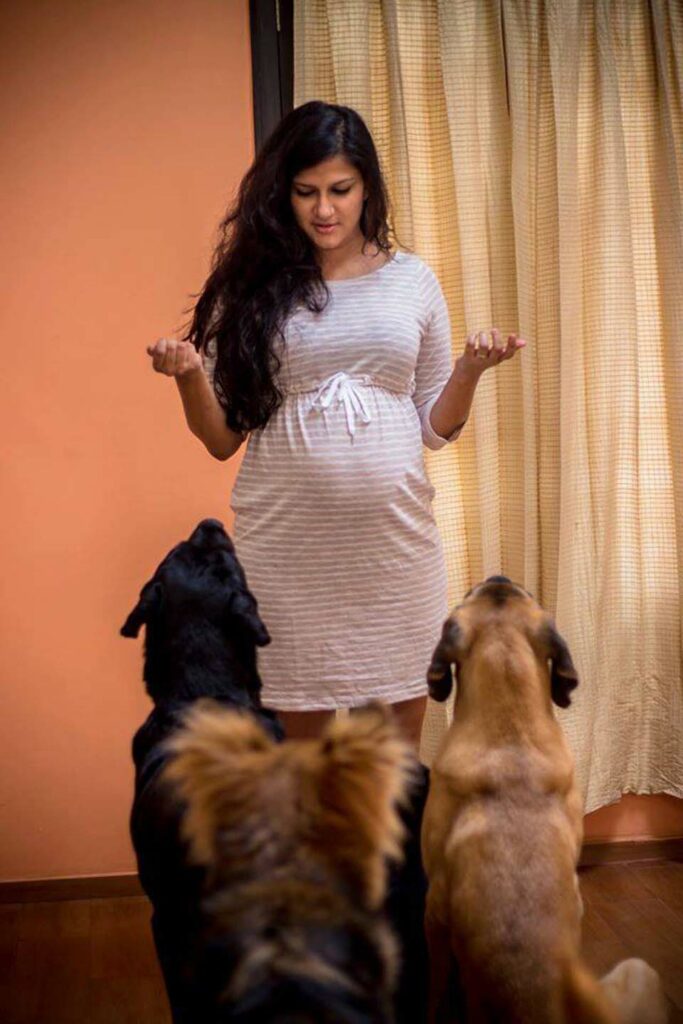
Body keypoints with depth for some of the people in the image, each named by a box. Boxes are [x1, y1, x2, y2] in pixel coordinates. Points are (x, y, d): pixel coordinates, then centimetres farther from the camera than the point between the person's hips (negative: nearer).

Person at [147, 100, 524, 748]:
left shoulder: (412, 279, 6)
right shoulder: (253, 286, 3)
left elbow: (435, 428, 10)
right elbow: (222, 439, 4)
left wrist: (470, 370, -8)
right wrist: (187, 375, -13)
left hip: (393, 541, 1)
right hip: (285, 544, -1)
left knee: (399, 728, 10)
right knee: (298, 727, 10)